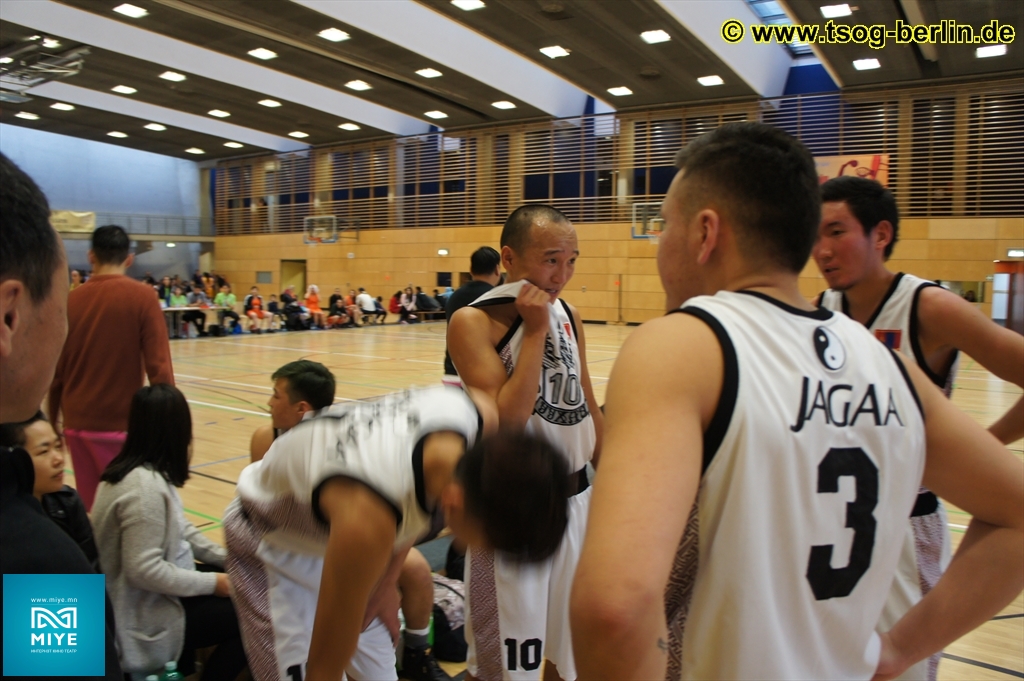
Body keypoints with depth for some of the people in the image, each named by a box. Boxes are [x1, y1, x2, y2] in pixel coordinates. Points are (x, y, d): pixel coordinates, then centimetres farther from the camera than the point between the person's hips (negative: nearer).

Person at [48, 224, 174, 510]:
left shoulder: (71, 299, 3)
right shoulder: (141, 297, -8)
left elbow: (56, 371, 9)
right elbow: (158, 367, -13)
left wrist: (54, 420, 20)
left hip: (77, 423, 4)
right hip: (121, 424, -4)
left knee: (90, 508, 13)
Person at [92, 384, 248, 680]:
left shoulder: (149, 472, 2)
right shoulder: (146, 486, -28)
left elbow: (180, 529, 10)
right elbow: (144, 570, -29)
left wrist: (226, 557, 2)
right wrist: (212, 582, -20)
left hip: (148, 599, 10)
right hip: (142, 621, -9)